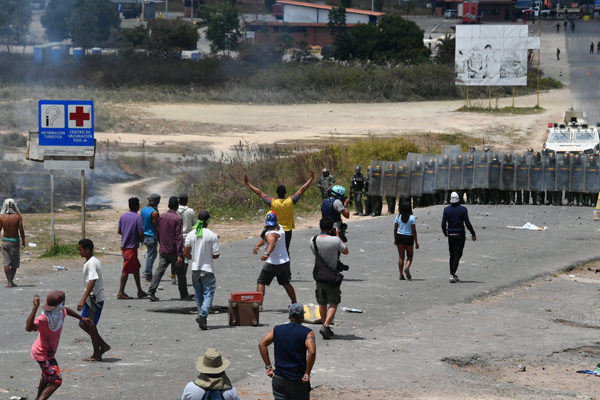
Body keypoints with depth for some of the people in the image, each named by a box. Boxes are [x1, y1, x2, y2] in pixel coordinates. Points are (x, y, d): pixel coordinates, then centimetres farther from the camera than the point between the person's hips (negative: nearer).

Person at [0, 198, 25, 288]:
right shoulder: (18, 217, -9)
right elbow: (21, 231, -9)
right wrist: (23, 241, 3)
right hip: (15, 241, -1)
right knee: (15, 263, 12)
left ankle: (9, 282, -2)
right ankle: (11, 281, 14)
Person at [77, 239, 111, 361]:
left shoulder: (91, 263, -19)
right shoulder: (95, 261, 12)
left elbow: (92, 281, -28)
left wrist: (83, 299, -31)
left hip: (94, 299, -10)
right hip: (91, 299, 10)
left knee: (91, 326, -1)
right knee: (83, 324, 14)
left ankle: (96, 355, 9)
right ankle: (103, 345, 19)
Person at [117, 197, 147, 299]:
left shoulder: (123, 216, 5)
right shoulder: (138, 218, -14)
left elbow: (119, 231, 12)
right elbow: (141, 234, -18)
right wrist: (141, 239, 3)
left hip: (124, 245, 7)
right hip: (132, 246, -7)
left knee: (136, 268, 15)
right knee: (126, 270, -3)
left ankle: (140, 291, 20)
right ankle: (121, 293, -2)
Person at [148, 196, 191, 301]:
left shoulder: (162, 217, 5)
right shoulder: (177, 219, -14)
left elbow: (158, 234, 14)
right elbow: (178, 237, -17)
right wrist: (179, 255, -19)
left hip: (163, 251, 5)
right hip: (174, 252, -5)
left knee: (159, 271, 1)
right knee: (181, 273, 9)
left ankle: (151, 292, -12)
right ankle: (184, 295, 17)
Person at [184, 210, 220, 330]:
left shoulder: (191, 234, -1)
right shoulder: (212, 235, -11)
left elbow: (185, 254, 2)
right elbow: (216, 255, -9)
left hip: (195, 268, 4)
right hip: (208, 269, -4)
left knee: (199, 294, 15)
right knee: (208, 293, -2)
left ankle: (201, 315, 14)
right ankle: (202, 315, -21)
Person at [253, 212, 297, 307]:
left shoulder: (270, 234, -20)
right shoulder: (279, 227, 5)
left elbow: (272, 243, -43)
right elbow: (264, 238, 6)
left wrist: (267, 253, -60)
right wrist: (257, 245, -8)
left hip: (273, 263, -8)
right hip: (285, 262, 8)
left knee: (260, 282, 0)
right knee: (286, 283, 22)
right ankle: (295, 303, 27)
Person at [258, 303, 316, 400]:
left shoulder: (277, 330, 6)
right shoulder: (307, 333, -6)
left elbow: (262, 344, -2)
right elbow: (312, 352, -21)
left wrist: (268, 366, 1)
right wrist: (307, 374, -13)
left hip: (279, 379, 3)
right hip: (299, 381, -2)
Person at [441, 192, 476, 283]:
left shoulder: (446, 209, -2)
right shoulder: (463, 209, -8)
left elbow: (443, 224, -2)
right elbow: (467, 223, -10)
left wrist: (445, 233, 17)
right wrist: (473, 234, 0)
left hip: (450, 235, 2)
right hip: (460, 235, -2)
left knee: (452, 255, 15)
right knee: (457, 255, -2)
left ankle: (452, 274, 20)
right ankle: (452, 274, -14)